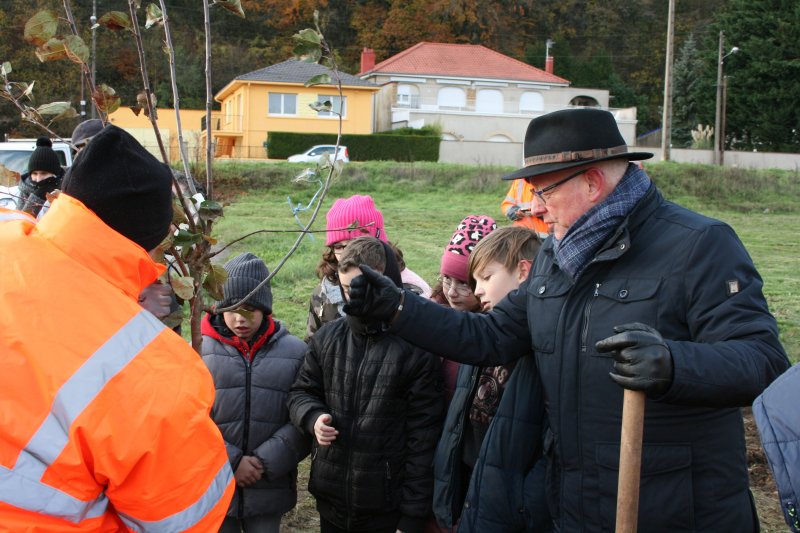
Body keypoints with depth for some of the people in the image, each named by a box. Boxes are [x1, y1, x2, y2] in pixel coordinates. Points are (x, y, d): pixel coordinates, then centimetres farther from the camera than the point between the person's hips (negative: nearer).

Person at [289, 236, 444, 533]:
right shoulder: (326, 338, 2)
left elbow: (423, 438, -9)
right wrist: (313, 417, -8)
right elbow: (301, 392, 15)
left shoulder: (416, 349, -11)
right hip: (330, 498, 4)